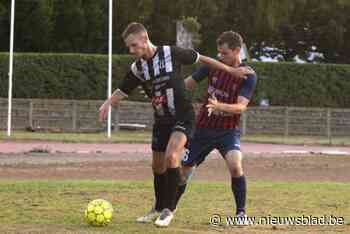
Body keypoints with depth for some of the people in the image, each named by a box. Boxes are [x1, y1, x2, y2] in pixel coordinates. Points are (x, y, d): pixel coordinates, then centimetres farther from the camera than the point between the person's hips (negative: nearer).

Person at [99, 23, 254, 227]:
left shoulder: (171, 53, -15)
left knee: (171, 156, -24)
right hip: (161, 120, 5)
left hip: (183, 116, -5)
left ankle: (169, 209, -15)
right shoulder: (138, 68, -2)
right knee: (158, 166, 11)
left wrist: (231, 71, 1)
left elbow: (201, 59, -4)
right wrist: (108, 103, -16)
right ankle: (159, 209, 32)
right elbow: (122, 91, 7)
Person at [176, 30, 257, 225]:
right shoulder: (214, 65, -4)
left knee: (235, 165, -28)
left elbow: (241, 107, -23)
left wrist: (219, 106, -40)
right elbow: (188, 83, 6)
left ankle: (241, 213, -13)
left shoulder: (248, 76, -12)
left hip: (228, 130, -3)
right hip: (203, 128, 3)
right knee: (183, 170, 7)